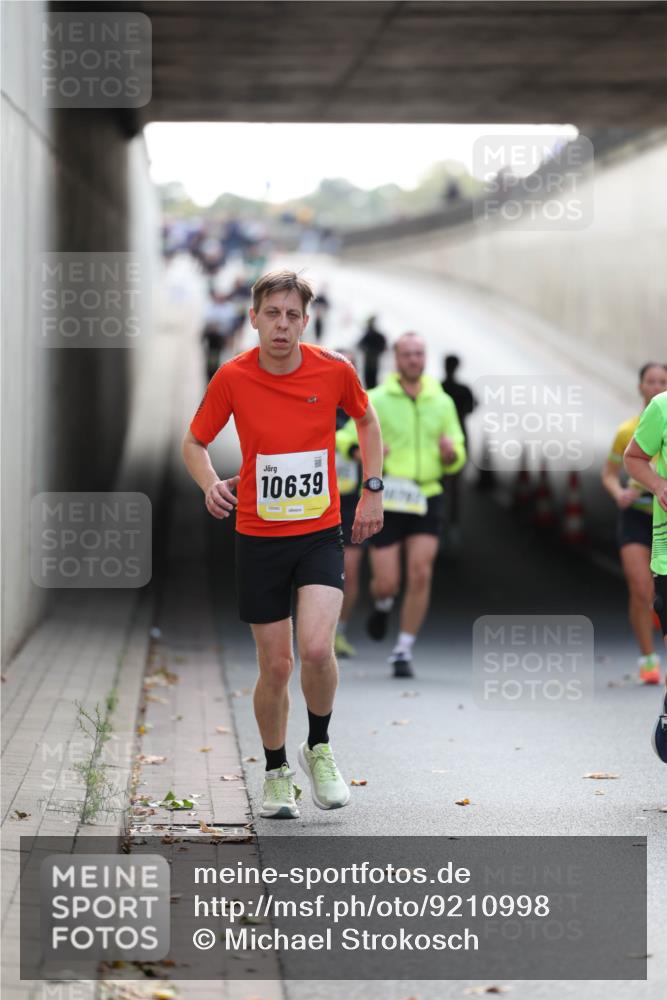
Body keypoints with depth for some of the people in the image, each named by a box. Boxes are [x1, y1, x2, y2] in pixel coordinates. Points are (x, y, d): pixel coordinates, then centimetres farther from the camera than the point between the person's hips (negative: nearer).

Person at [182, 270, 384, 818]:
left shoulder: (335, 370, -6)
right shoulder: (232, 378, -8)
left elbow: (367, 421, 14)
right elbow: (194, 444, 4)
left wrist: (373, 490, 8)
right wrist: (211, 484, -16)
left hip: (321, 533, 0)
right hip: (259, 539, 0)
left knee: (317, 648, -20)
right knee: (276, 666, 3)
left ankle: (319, 747, 7)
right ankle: (277, 772, 26)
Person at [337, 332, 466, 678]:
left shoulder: (442, 402, 7)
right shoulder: (376, 400, -2)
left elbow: (456, 461, 12)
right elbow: (345, 438, 4)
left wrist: (451, 453, -12)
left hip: (426, 499, 2)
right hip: (386, 500, -2)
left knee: (421, 575, -12)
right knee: (387, 582, -4)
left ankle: (403, 652, 0)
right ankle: (383, 605, 35)